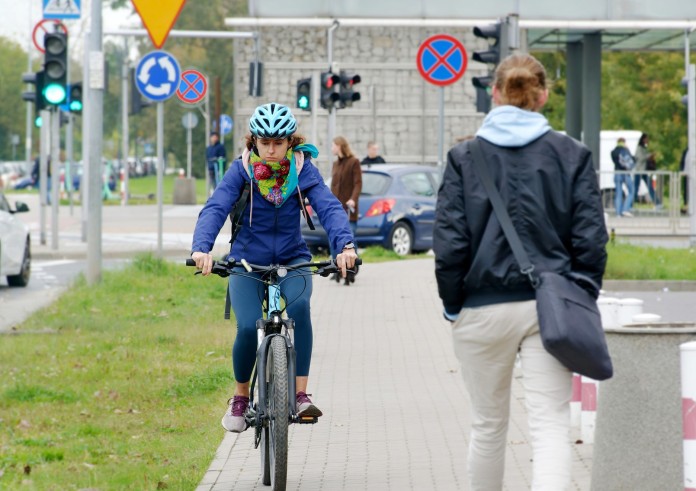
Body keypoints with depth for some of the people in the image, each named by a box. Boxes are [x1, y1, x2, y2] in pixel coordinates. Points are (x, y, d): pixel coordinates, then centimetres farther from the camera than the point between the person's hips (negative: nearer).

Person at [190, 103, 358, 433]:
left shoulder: (302, 170, -6)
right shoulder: (241, 170, -9)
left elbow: (329, 207, -19)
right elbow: (215, 208, -21)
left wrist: (345, 245, -39)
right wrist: (201, 248, -41)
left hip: (292, 260, 0)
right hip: (247, 262, 0)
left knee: (299, 305, -32)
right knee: (248, 328, -22)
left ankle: (301, 395, -27)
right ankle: (240, 397, 6)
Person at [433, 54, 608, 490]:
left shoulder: (465, 157, -2)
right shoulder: (572, 155, 0)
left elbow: (449, 242, -6)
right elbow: (591, 241, -3)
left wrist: (453, 305, 6)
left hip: (484, 309, 1)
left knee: (488, 425, 16)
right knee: (551, 426, -5)